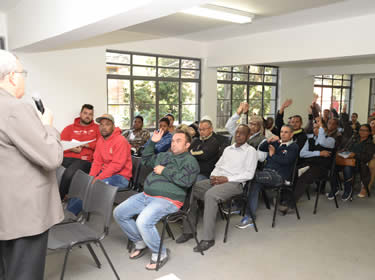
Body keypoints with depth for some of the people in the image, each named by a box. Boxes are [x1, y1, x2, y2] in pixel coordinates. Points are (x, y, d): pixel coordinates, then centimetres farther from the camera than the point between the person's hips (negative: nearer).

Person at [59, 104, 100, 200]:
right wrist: (71, 148, -6)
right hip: (66, 158, 2)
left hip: (84, 160, -2)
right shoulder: (69, 128, 21)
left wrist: (86, 144, -6)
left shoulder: (97, 128, 17)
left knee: (69, 174, -32)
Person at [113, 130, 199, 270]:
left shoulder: (190, 161, -2)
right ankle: (140, 243, 19)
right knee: (119, 213, 3)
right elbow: (146, 159, 35)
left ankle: (160, 254, -5)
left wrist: (164, 171, -12)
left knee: (143, 222, -31)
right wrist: (152, 142, 22)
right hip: (146, 195, 9)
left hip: (167, 200, -8)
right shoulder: (164, 155, 21)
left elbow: (186, 181, -20)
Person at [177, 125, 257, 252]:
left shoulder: (250, 151, 3)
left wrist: (227, 178, -15)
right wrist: (213, 175, 0)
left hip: (234, 183, -7)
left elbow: (249, 174, -7)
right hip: (217, 180, 7)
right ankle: (188, 231, -6)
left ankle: (208, 238, -28)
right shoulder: (228, 149, 24)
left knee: (210, 195, -35)